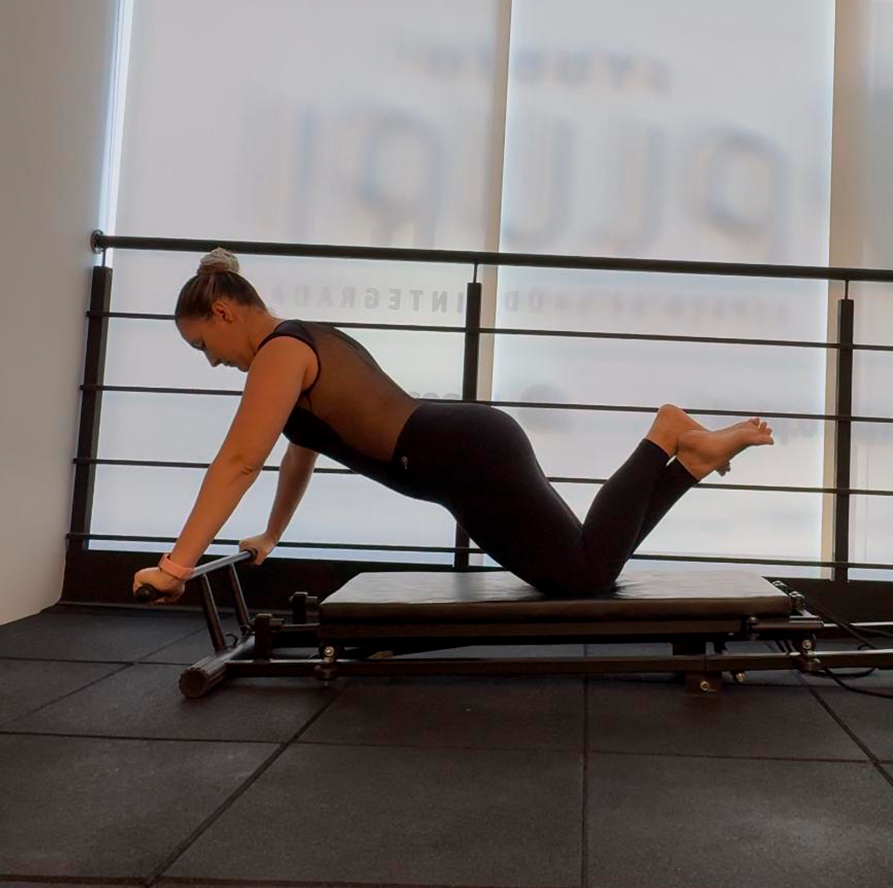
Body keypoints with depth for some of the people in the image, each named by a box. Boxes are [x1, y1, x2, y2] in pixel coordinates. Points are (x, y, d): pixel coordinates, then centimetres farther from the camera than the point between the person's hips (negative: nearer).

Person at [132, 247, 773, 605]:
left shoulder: (277, 354, -8)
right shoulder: (305, 344, 22)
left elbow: (239, 461, -18)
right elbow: (302, 452, 31)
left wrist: (177, 564, -17)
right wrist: (271, 536, 36)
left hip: (470, 459, -9)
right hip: (474, 451, 9)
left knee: (585, 577, -9)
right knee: (581, 571, 13)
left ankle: (668, 440, -1)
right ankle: (687, 459, 14)